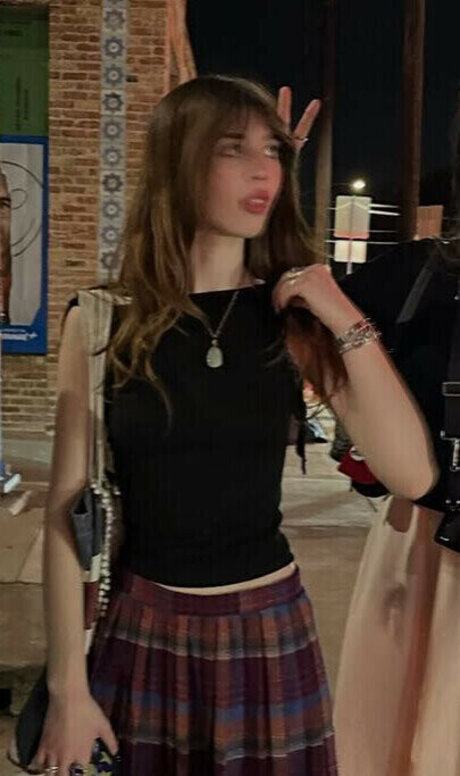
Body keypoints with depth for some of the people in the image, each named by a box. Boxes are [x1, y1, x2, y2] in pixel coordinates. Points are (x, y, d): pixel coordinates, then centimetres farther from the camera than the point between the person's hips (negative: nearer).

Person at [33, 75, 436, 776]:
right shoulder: (103, 321, -8)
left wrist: (350, 326, -18)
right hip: (140, 632, -1)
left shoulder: (295, 317, -5)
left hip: (268, 630, 1)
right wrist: (67, 685, -5)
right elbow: (68, 510, -5)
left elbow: (413, 476, -12)